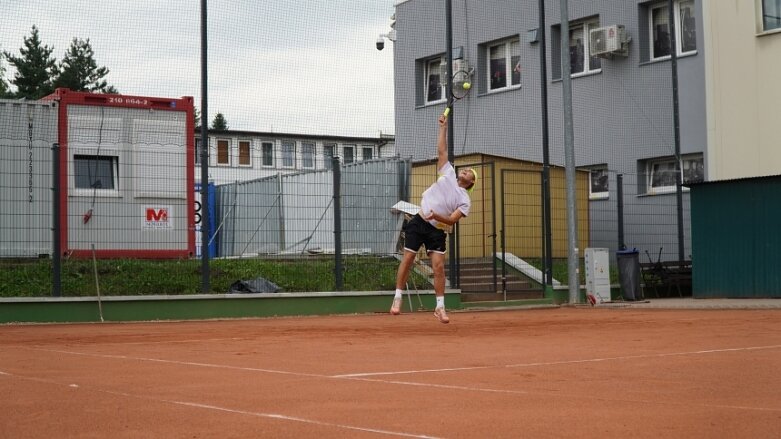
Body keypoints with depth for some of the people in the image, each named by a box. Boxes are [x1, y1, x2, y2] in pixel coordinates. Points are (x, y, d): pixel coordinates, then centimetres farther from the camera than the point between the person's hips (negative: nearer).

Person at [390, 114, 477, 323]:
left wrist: (437, 216, -30)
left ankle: (440, 307, -3)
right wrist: (443, 127, 7)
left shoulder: (465, 200, -1)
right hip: (419, 222, 2)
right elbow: (442, 150, 10)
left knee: (438, 266, -11)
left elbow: (452, 220, -13)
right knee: (407, 259, -4)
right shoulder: (448, 173, 8)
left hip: (437, 230, -2)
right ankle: (397, 298, 5)